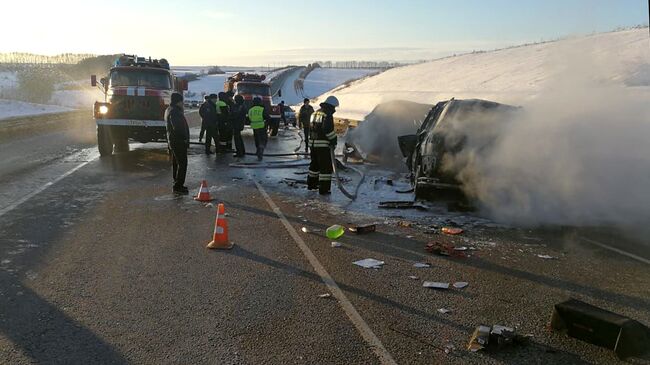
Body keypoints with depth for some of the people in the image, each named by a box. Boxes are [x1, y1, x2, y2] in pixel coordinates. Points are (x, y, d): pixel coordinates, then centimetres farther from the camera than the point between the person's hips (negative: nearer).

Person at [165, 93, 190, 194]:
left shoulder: (170, 110, 15)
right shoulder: (174, 112, -20)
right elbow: (177, 128, -26)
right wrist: (184, 137, -17)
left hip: (173, 141, 11)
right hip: (178, 141, -11)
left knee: (176, 163, 17)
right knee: (182, 163, -8)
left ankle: (177, 184, 27)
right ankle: (178, 186, -6)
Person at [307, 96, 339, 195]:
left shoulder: (315, 113, 15)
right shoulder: (328, 114, -12)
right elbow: (328, 130, -21)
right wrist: (333, 140, -11)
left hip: (313, 142, 9)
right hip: (323, 144, -9)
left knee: (315, 164, 22)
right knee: (326, 166, -2)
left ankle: (311, 184, 33)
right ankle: (324, 189, -3)